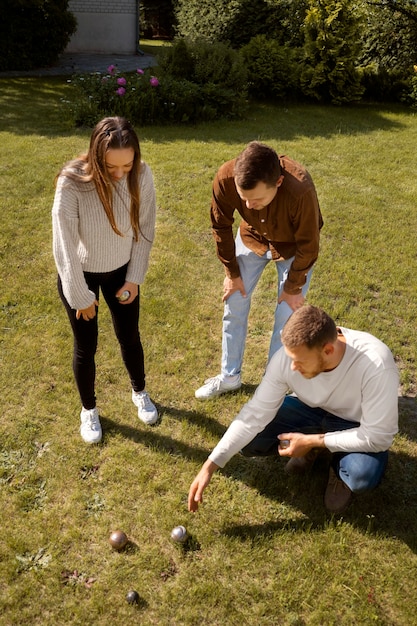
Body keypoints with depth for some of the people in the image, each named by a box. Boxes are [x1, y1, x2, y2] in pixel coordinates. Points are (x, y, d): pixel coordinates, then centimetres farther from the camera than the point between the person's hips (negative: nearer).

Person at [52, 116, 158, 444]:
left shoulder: (142, 175, -21)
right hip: (79, 274, -2)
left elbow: (145, 229, -7)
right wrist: (82, 296, -15)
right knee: (86, 346, 10)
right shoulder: (72, 183, -31)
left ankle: (140, 393, 45)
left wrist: (135, 278, -5)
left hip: (121, 270, 3)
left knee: (129, 336, 16)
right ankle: (89, 410, 36)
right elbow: (64, 247, -23)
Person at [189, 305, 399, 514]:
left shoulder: (376, 365, -38)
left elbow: (378, 438, -27)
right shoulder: (288, 356, -27)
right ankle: (312, 448, 10)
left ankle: (340, 464, 3)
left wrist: (313, 441, -26)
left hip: (360, 427, -3)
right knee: (247, 441, -15)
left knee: (362, 476, -34)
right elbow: (255, 414, -21)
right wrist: (210, 465, -27)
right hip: (312, 410, 3)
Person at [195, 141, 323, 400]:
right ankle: (230, 376, 28)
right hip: (252, 237, 3)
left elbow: (308, 246, -24)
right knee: (234, 305, 8)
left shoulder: (300, 189, -41)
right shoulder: (226, 178, -33)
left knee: (286, 318, -2)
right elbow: (221, 226, -13)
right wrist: (232, 273, -5)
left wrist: (293, 288, -12)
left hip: (294, 246, -3)